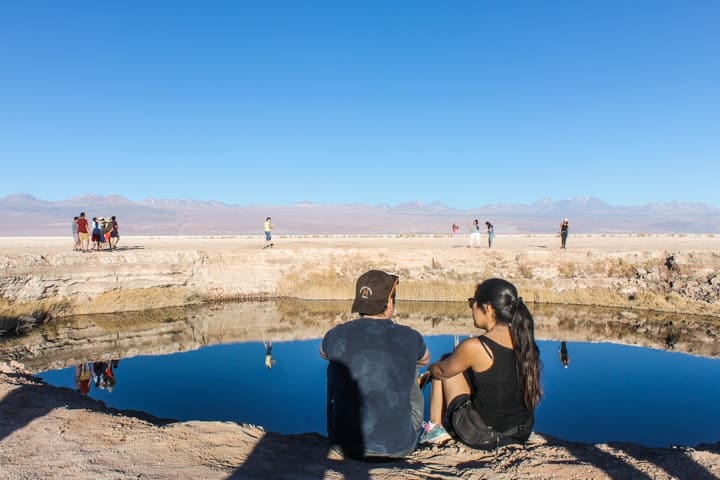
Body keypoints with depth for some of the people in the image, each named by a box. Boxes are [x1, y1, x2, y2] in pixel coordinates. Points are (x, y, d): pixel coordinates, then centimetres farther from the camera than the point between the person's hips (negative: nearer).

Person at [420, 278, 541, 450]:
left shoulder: (474, 347, -22)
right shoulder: (526, 341, -4)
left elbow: (441, 371, -4)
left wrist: (431, 367, 20)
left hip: (484, 437, -6)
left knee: (440, 369, 9)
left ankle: (434, 428, 19)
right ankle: (450, 430, 35)